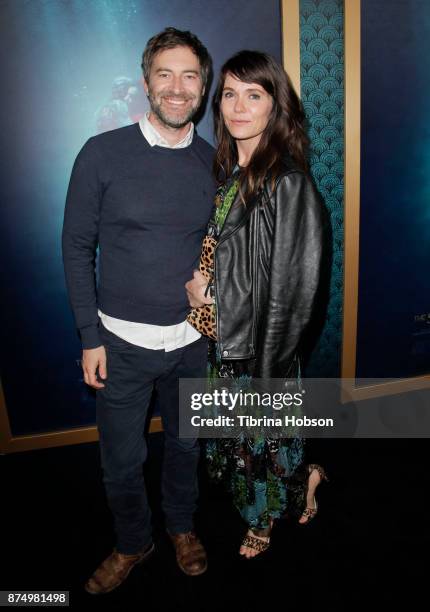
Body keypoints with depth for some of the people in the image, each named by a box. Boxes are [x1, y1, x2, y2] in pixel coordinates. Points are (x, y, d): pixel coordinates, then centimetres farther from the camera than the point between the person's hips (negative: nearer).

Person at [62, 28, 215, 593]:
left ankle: (182, 526, 49)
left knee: (186, 445, 21)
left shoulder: (214, 163, 1)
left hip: (194, 340, 3)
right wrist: (90, 338, -8)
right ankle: (132, 543, 43)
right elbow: (77, 248, -5)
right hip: (123, 342, -2)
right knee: (121, 461, 14)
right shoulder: (102, 154, -9)